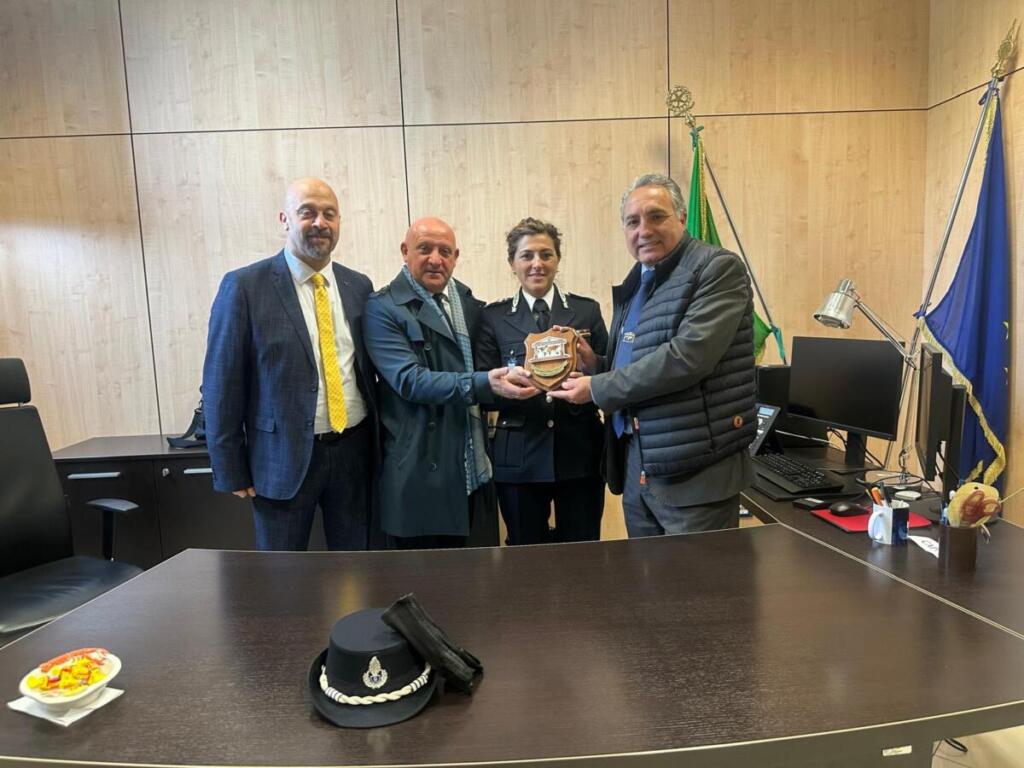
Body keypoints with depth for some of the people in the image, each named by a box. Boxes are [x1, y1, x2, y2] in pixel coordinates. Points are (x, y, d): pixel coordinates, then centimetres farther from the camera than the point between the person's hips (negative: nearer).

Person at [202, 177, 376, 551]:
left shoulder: (359, 286, 5)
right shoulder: (244, 286, -7)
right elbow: (222, 385, -6)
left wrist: (377, 445, 8)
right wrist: (231, 471, -6)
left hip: (354, 449, 3)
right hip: (283, 457, -3)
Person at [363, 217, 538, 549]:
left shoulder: (469, 303, 9)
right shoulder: (382, 308, -10)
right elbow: (409, 379, -21)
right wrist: (485, 384, -31)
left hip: (468, 464, 6)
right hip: (418, 469, -6)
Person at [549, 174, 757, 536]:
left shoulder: (719, 267, -10)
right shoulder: (634, 283, 14)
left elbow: (687, 357, -23)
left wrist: (597, 387, -15)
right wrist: (596, 363, -1)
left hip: (695, 470, -7)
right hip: (635, 464, 7)